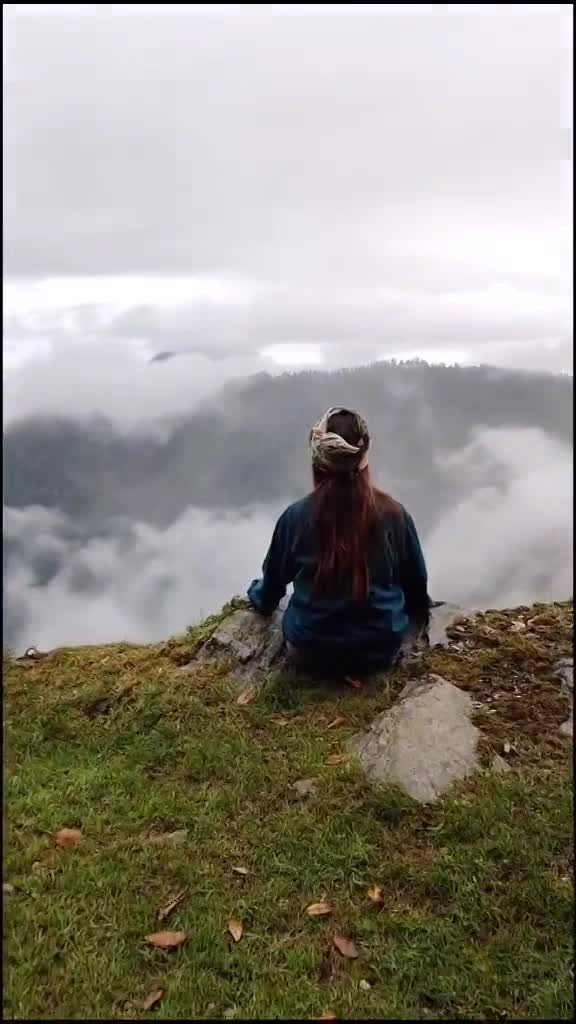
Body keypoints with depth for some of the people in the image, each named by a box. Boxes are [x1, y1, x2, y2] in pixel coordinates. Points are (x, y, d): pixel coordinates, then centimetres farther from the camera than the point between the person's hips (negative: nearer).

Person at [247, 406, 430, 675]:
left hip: (310, 650, 0)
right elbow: (416, 582, 0)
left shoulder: (295, 516, -16)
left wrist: (258, 597, 26)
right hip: (381, 649, 0)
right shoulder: (395, 514, -15)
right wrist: (420, 613, 24)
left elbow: (274, 581, 1)